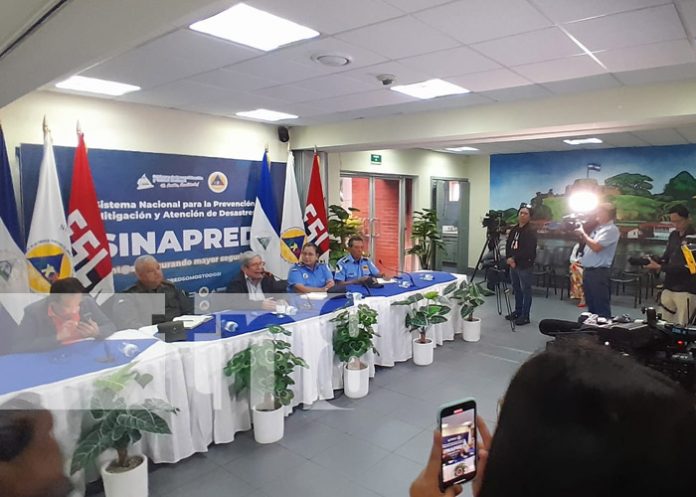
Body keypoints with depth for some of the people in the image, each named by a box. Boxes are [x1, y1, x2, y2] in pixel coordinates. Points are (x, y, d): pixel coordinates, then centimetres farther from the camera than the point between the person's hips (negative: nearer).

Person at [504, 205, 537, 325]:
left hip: (525, 266, -7)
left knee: (526, 291, -2)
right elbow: (508, 245, 10)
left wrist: (514, 258, -17)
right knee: (516, 289, 16)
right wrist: (509, 258, -6)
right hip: (513, 264, 8)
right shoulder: (514, 229, 13)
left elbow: (528, 250, -19)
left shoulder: (531, 231, -10)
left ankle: (525, 316, 4)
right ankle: (518, 311, 29)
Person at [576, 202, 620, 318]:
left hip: (599, 272, -9)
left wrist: (583, 233, -10)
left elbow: (596, 247, -20)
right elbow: (588, 243, 24)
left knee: (601, 307, -5)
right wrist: (580, 233, 12)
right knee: (591, 305, 15)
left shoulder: (611, 229, -10)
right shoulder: (598, 228, 18)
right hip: (588, 270, 9)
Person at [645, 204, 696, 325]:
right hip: (669, 287, 7)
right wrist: (654, 262, -4)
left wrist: (659, 267, -20)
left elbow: (686, 267, -18)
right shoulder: (673, 235, 11)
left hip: (685, 290, -7)